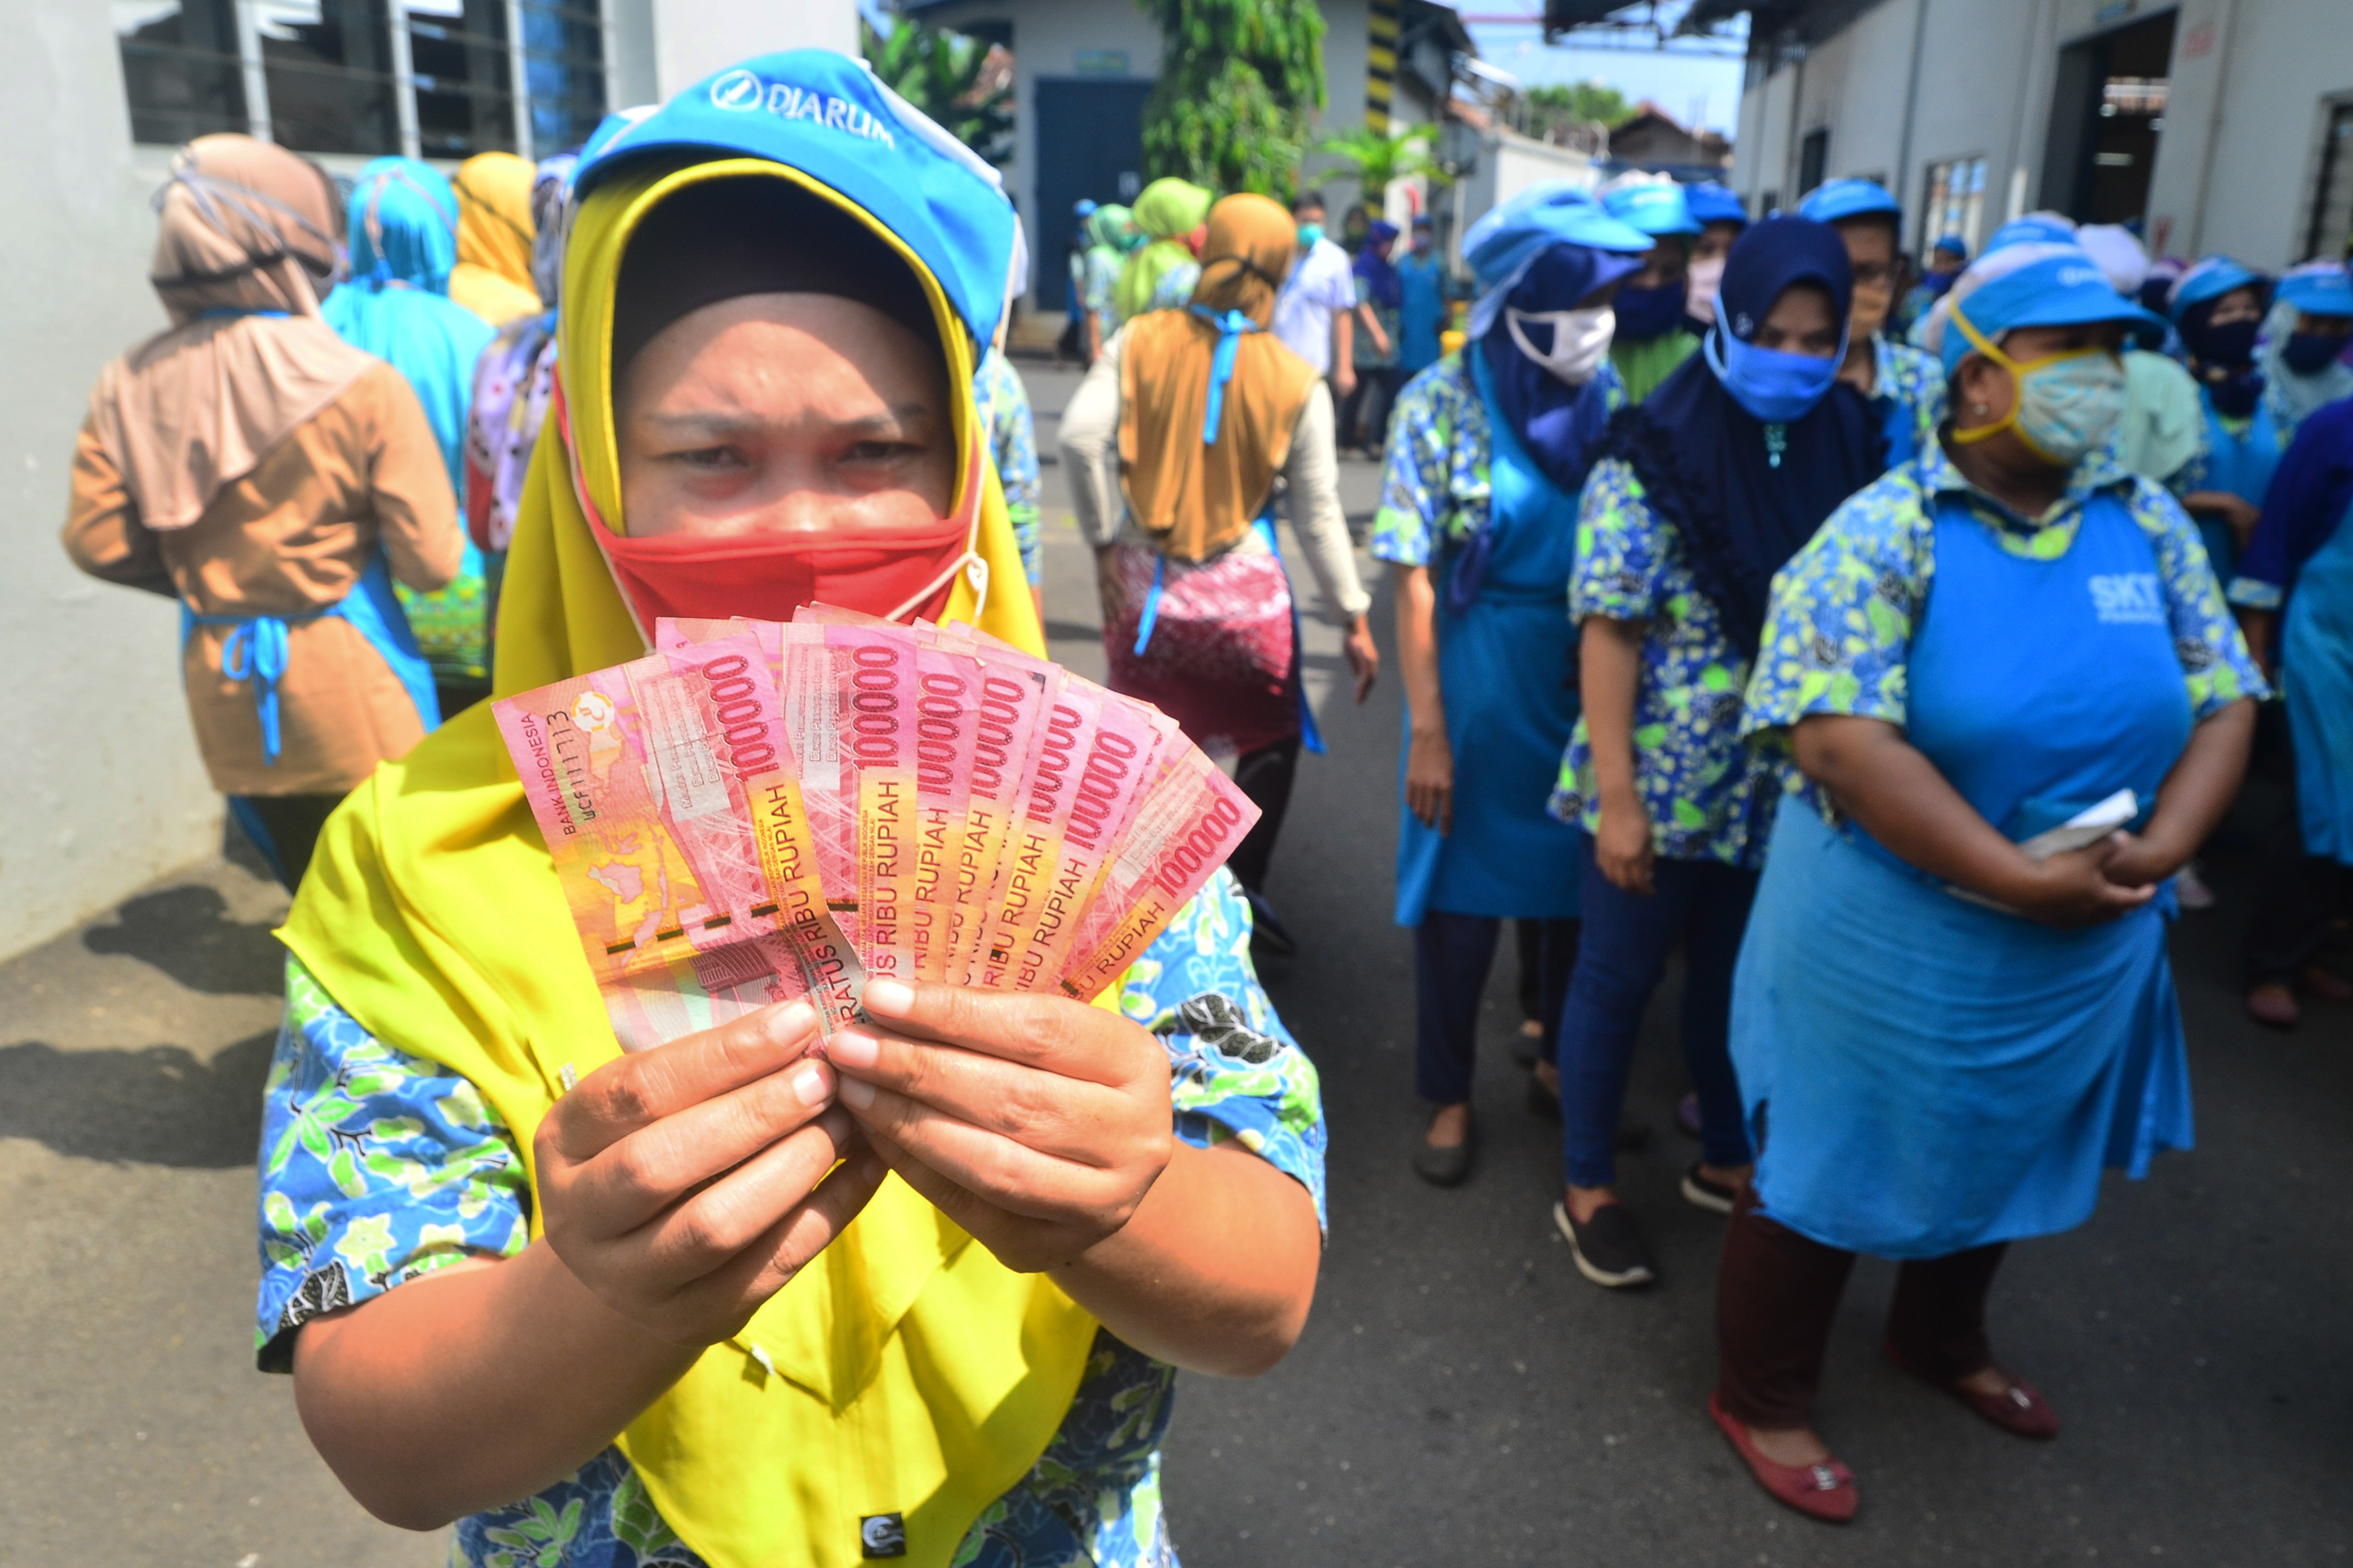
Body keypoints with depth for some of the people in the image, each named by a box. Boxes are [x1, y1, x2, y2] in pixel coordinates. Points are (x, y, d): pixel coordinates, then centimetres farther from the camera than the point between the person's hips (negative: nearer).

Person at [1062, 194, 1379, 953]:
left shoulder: (1140, 342, -4)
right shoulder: (1296, 383, -6)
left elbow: (1080, 437, -14)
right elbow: (1318, 512, -3)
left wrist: (1105, 541, -3)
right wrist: (1353, 618, 5)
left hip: (1141, 582, 2)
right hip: (1244, 591, -2)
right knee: (1273, 736, 19)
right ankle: (1244, 885, 13)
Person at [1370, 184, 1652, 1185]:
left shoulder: (1611, 399, -1)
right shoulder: (1444, 402, -11)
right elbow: (1414, 578, -12)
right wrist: (1428, 731, -14)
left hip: (1591, 681, 3)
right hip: (1480, 688, -3)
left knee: (1578, 881, 16)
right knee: (1464, 893, 9)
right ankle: (1450, 1095, 28)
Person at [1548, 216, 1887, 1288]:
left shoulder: (1854, 448, 1)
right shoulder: (1656, 454, -14)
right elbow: (1610, 630, -16)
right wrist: (1616, 796, -19)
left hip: (1785, 789, 5)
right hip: (1663, 783, -5)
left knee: (1739, 977, 20)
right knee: (1620, 977, 10)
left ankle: (1725, 1158, 42)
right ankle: (1588, 1188, 27)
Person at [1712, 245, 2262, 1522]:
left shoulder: (2150, 526, 1)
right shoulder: (1884, 532, -17)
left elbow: (2225, 699, 4)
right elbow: (1840, 740, -26)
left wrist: (2158, 850, -13)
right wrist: (2020, 881, -25)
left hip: (2086, 948, 7)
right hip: (1894, 944, -6)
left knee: (2007, 1156, 26)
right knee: (1831, 1167, 10)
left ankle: (1942, 1341, 53)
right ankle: (1762, 1395, 34)